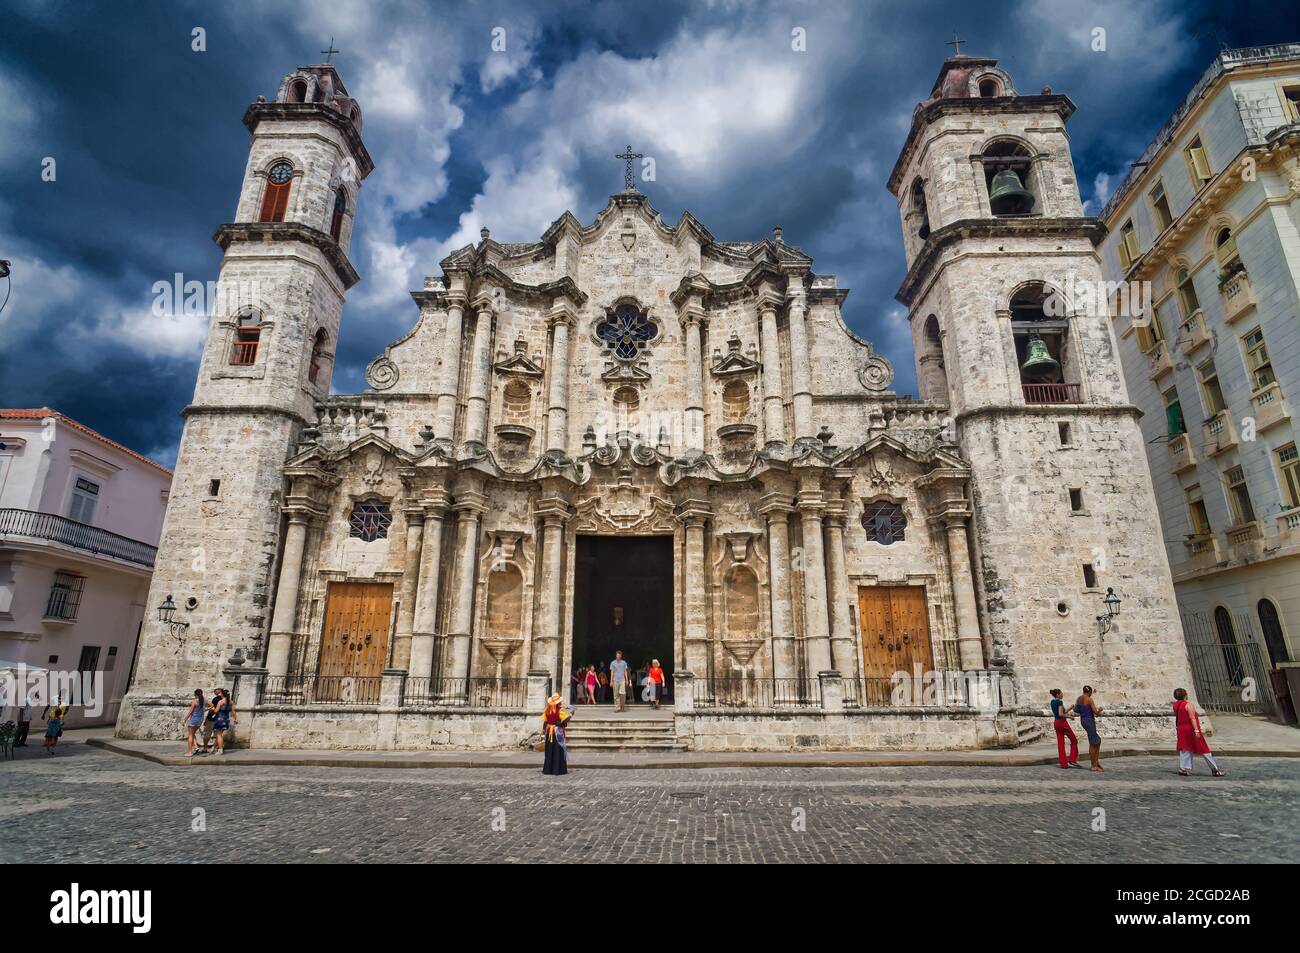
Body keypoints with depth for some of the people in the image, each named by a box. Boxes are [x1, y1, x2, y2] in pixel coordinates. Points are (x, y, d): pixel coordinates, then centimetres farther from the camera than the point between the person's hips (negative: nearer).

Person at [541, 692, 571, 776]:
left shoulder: (547, 709, 1)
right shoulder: (561, 709, -11)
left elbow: (545, 722, 3)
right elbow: (565, 719, -20)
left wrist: (543, 733, 9)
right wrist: (570, 713, -2)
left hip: (549, 731, 4)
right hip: (558, 731, -4)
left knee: (549, 751, 11)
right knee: (558, 751, 3)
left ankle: (547, 769, 15)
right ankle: (558, 769, 3)